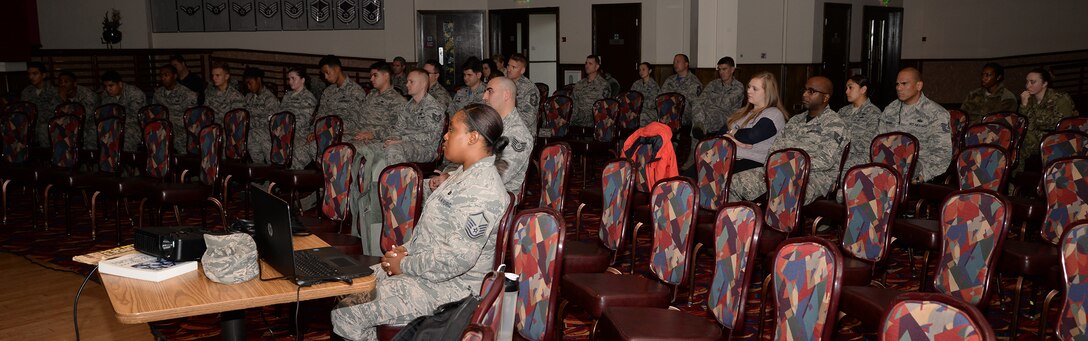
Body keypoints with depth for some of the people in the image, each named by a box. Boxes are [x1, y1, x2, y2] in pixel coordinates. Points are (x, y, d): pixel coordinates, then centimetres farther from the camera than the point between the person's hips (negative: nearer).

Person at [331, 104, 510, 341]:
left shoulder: (481, 191, -24)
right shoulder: (465, 174, 11)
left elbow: (457, 259, -29)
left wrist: (404, 265, -17)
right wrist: (406, 249, 4)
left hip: (446, 287, -10)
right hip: (425, 270, 11)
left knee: (346, 315, -12)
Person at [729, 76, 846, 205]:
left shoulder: (834, 123, -1)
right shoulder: (795, 120, 22)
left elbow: (826, 161, -13)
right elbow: (775, 148, 17)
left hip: (815, 176, -7)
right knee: (734, 183, -11)